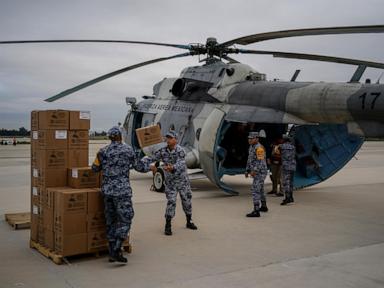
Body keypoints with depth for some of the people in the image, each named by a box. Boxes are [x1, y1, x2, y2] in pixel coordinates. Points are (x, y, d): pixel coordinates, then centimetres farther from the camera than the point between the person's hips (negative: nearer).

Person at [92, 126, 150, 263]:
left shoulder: (103, 151, 5)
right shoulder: (128, 150, -3)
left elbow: (95, 168, 17)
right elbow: (139, 167, 7)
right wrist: (147, 160, 27)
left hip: (107, 190, 5)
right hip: (122, 190, -5)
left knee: (111, 221, 11)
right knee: (125, 220, 1)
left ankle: (112, 253, 16)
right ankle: (117, 250, -10)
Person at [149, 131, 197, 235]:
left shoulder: (180, 151, -16)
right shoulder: (162, 151, -5)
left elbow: (180, 164, -31)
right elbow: (152, 159, -6)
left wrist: (172, 168, -52)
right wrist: (152, 165, -29)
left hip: (183, 180, 0)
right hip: (170, 181, 0)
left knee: (187, 200, 10)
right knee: (171, 202, -9)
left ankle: (189, 222, 31)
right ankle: (168, 226, 0)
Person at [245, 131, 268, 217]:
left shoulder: (259, 148, -20)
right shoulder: (251, 147, 12)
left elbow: (261, 161, -28)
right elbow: (250, 159, 19)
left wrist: (254, 171, -37)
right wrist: (247, 171, 16)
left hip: (260, 173, -10)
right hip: (257, 173, 10)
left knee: (255, 190, -14)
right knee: (259, 189, 23)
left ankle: (256, 212, -15)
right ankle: (264, 207, 38)